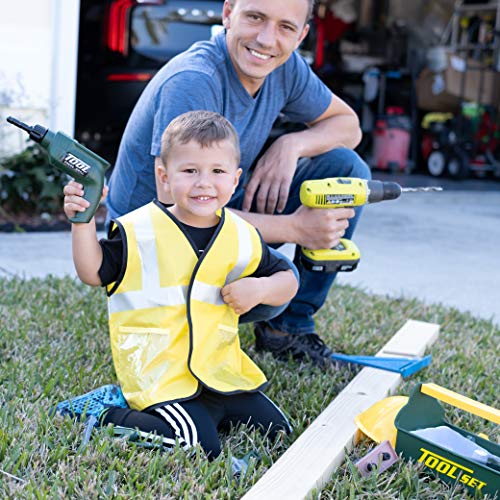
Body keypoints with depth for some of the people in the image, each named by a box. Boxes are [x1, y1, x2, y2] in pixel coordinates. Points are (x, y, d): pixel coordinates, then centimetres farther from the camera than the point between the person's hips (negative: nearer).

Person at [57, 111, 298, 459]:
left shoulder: (243, 238, 5)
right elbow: (94, 273, 0)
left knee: (276, 430, 7)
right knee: (198, 444, -24)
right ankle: (105, 410, -1)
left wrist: (260, 289, -8)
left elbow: (287, 280, 14)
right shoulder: (139, 231, -5)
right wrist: (83, 222, -14)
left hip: (220, 369, 6)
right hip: (157, 372, -6)